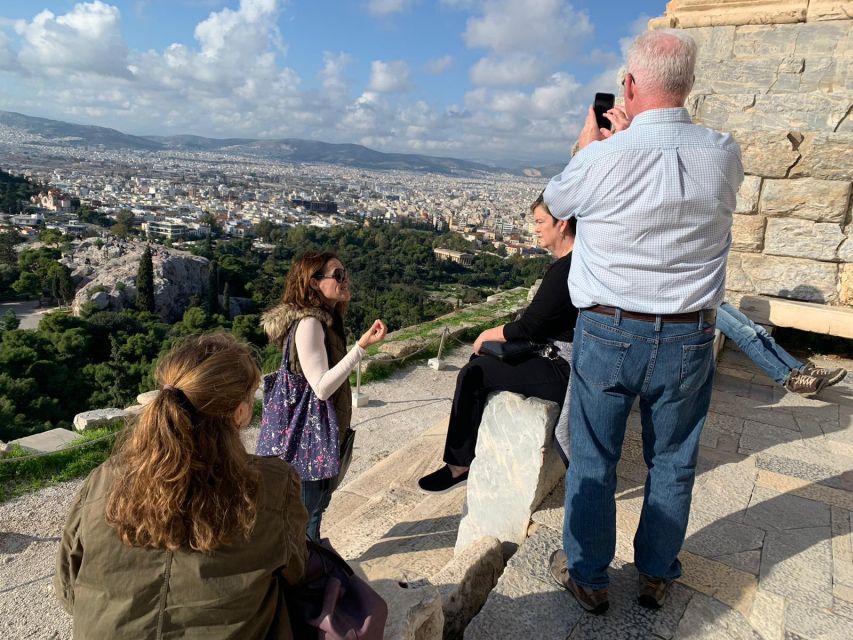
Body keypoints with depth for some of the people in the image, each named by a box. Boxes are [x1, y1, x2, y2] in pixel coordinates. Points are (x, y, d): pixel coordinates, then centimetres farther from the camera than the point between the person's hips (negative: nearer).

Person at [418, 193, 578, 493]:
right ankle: (475, 440, 25)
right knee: (482, 357, 17)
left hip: (563, 371, -11)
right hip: (559, 355, 11)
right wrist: (495, 334, 5)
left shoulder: (565, 270, -24)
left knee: (472, 375, -11)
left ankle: (460, 464, 4)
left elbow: (528, 326, -22)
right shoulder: (573, 261, 9)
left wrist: (487, 335, -5)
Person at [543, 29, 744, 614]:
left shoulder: (603, 158, -16)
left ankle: (587, 577, 30)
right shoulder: (724, 155, -5)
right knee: (673, 462, 18)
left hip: (608, 332, -3)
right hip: (689, 339, 3)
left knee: (594, 459, 13)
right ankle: (656, 577, 37)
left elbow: (555, 201, 5)